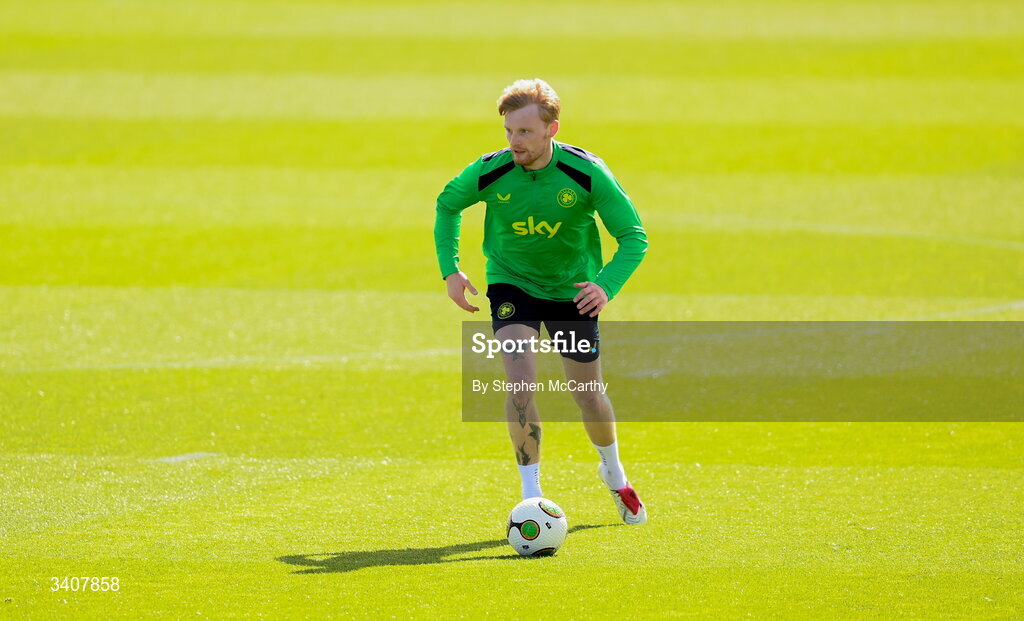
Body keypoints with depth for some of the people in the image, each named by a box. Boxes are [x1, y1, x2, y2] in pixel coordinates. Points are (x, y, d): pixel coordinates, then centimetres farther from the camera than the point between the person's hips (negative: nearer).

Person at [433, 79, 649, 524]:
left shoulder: (587, 173, -24)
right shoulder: (489, 173, -21)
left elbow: (633, 236, -17)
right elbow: (447, 204, 2)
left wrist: (607, 285, -34)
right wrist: (450, 269, -7)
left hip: (572, 288, 0)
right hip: (512, 283, 0)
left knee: (587, 393, 11)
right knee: (521, 376, -23)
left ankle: (613, 473, 42)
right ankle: (531, 494, -15)